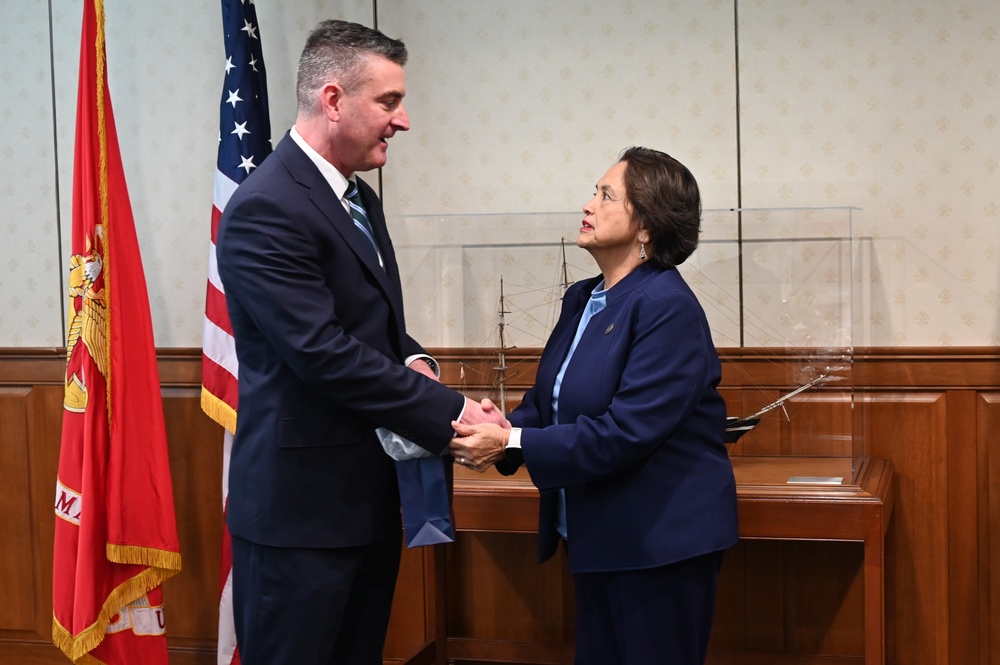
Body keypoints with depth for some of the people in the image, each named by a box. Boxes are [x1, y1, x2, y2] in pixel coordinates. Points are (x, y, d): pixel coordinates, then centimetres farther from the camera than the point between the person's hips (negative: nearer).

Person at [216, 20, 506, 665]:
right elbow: (323, 352, -24)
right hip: (301, 508, -9)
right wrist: (451, 412, -21)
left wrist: (411, 360, -1)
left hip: (370, 495, 9)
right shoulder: (266, 210, -19)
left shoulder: (359, 198, 11)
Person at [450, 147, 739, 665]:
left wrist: (511, 444, -25)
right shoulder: (581, 300, 9)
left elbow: (627, 431, -24)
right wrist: (498, 433, -12)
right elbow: (546, 402, 10)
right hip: (594, 538, 8)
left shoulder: (668, 309, -18)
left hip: (659, 542, -8)